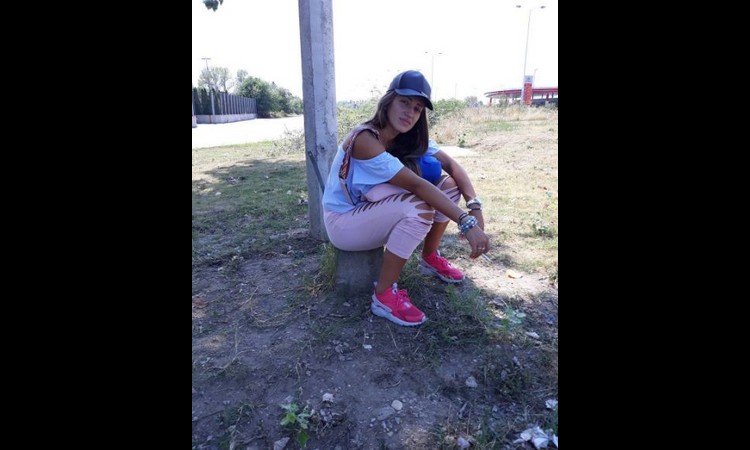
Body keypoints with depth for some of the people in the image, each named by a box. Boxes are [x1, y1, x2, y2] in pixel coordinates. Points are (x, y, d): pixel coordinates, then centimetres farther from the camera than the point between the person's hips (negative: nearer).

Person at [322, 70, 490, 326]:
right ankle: (384, 295, -18)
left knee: (449, 185, -5)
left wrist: (474, 205, -26)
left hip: (374, 212, 7)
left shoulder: (411, 137, -3)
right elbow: (416, 185, -33)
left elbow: (452, 165, -10)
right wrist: (466, 223, -34)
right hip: (343, 222, -7)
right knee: (419, 207, -32)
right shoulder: (365, 139, -28)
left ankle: (430, 258, 12)